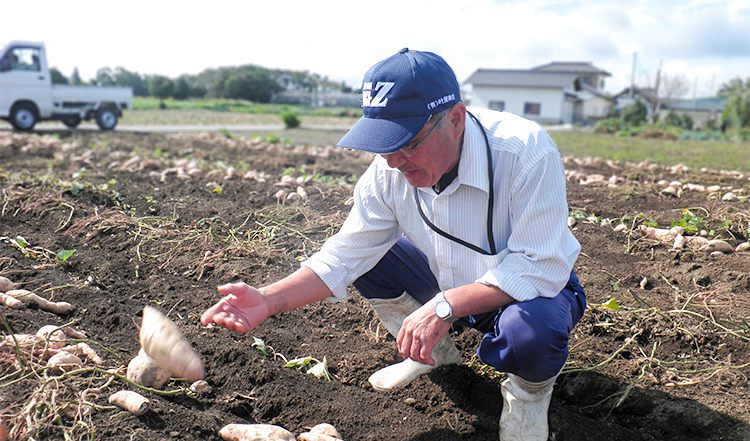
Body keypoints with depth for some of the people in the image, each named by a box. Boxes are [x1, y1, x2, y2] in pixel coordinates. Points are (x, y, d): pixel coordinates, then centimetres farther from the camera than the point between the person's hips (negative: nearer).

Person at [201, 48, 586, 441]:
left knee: (531, 328, -38)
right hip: (448, 289, 5)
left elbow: (540, 267, -34)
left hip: (531, 289, -4)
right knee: (366, 253, -8)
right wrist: (269, 299, -27)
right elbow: (346, 254, -14)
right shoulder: (390, 169, -17)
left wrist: (445, 305, -43)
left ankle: (531, 388, 1)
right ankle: (435, 353, 13)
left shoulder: (526, 152, -32)